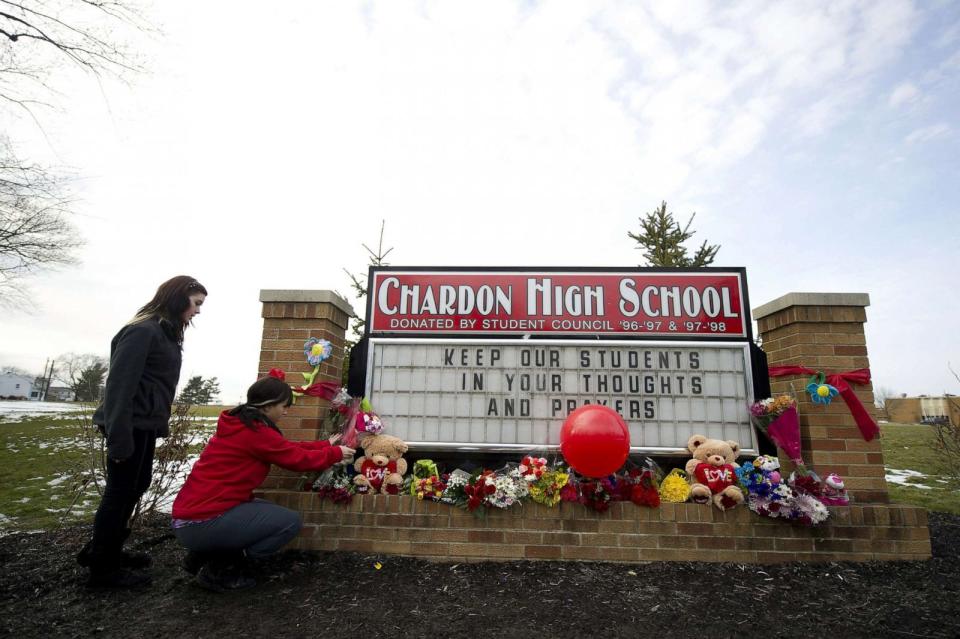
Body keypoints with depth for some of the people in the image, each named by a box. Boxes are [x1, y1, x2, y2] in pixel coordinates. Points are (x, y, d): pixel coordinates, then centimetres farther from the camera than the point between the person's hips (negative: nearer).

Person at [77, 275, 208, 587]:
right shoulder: (143, 330, -16)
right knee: (120, 492, 1)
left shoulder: (166, 333, 14)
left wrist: (160, 422, 15)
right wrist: (119, 437, -22)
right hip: (130, 425, -9)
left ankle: (105, 550, 32)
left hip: (145, 425, 9)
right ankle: (102, 568, 15)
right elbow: (119, 383, -21)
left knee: (136, 487, 17)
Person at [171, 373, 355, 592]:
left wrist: (326, 444, 20)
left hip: (193, 514, 10)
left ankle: (204, 554, 16)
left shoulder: (240, 424, 11)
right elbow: (299, 459, -10)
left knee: (271, 512, 20)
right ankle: (220, 570, -1)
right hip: (202, 523, -10)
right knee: (291, 521, -7)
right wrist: (336, 453, 5)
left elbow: (289, 448, 16)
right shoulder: (255, 431, -19)